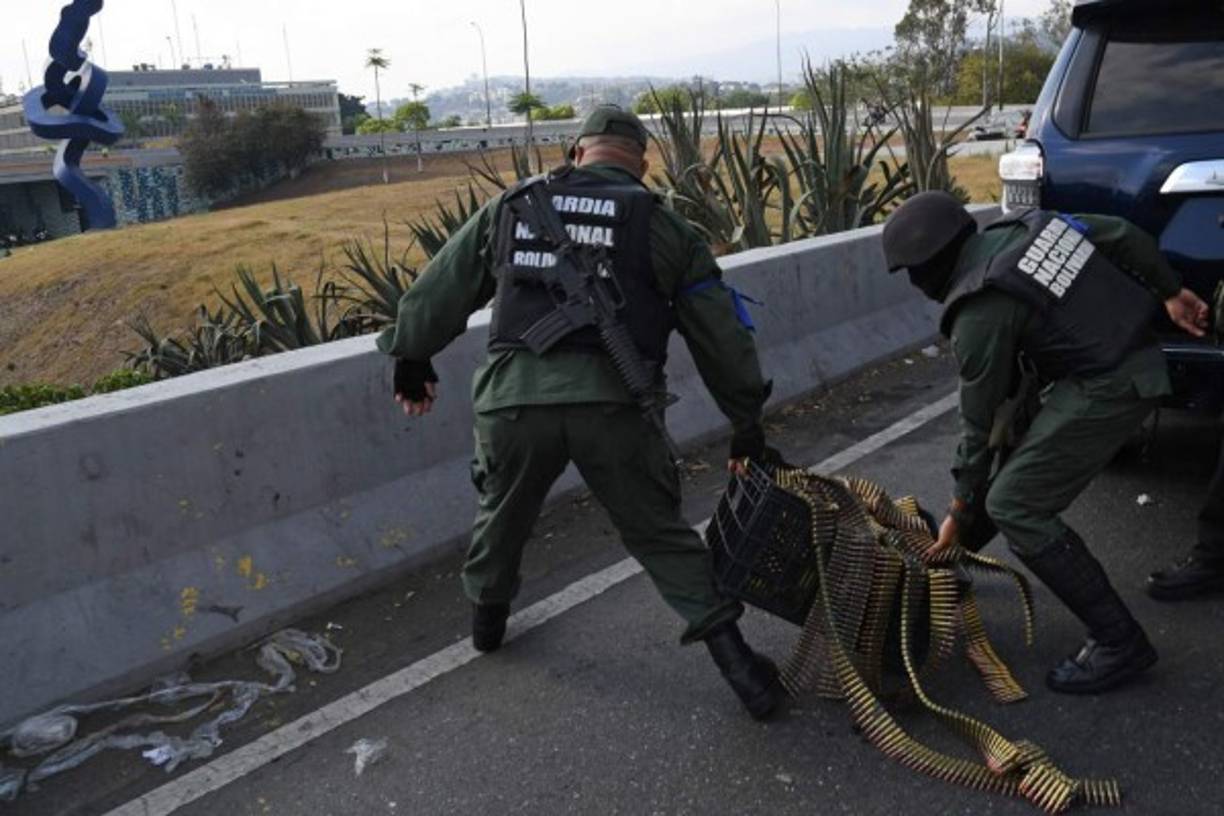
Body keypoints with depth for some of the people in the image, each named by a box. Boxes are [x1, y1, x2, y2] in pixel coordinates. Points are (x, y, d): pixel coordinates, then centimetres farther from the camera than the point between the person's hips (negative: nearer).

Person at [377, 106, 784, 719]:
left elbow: (441, 290, 22)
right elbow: (720, 335, 12)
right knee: (660, 533, 14)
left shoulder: (511, 207, 17)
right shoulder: (662, 226, 11)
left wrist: (411, 360, 37)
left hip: (513, 395, 2)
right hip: (613, 404, -1)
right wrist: (747, 424, 22)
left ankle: (486, 616, 49)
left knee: (503, 513, 27)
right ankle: (732, 657, 15)